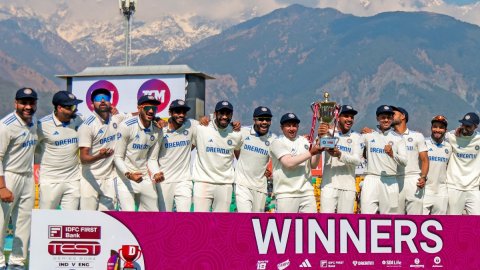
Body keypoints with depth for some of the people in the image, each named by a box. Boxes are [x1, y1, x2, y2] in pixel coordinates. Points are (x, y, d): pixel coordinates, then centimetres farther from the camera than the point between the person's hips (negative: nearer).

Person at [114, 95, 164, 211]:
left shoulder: (157, 132, 3)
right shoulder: (126, 126, -14)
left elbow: (152, 159, 8)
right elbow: (118, 157, -12)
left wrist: (156, 173, -13)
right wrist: (128, 174, -28)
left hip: (145, 178, 6)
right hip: (125, 178, -6)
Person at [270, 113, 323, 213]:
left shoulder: (304, 141, 14)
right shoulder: (277, 143, -4)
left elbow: (313, 165, 15)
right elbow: (289, 163, -18)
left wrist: (318, 153, -5)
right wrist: (310, 153, -15)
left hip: (307, 192, 5)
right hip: (286, 193, -5)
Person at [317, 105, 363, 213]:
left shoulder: (356, 137, 8)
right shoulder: (329, 133, 3)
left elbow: (357, 160, -6)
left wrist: (340, 154, -26)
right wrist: (320, 136, -40)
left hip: (348, 187, 2)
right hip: (329, 185, -2)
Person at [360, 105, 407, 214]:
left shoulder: (398, 139, 9)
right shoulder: (368, 136, 12)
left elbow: (404, 162, -2)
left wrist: (392, 154, -20)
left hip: (390, 181, 0)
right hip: (371, 179, 0)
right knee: (366, 215, -8)